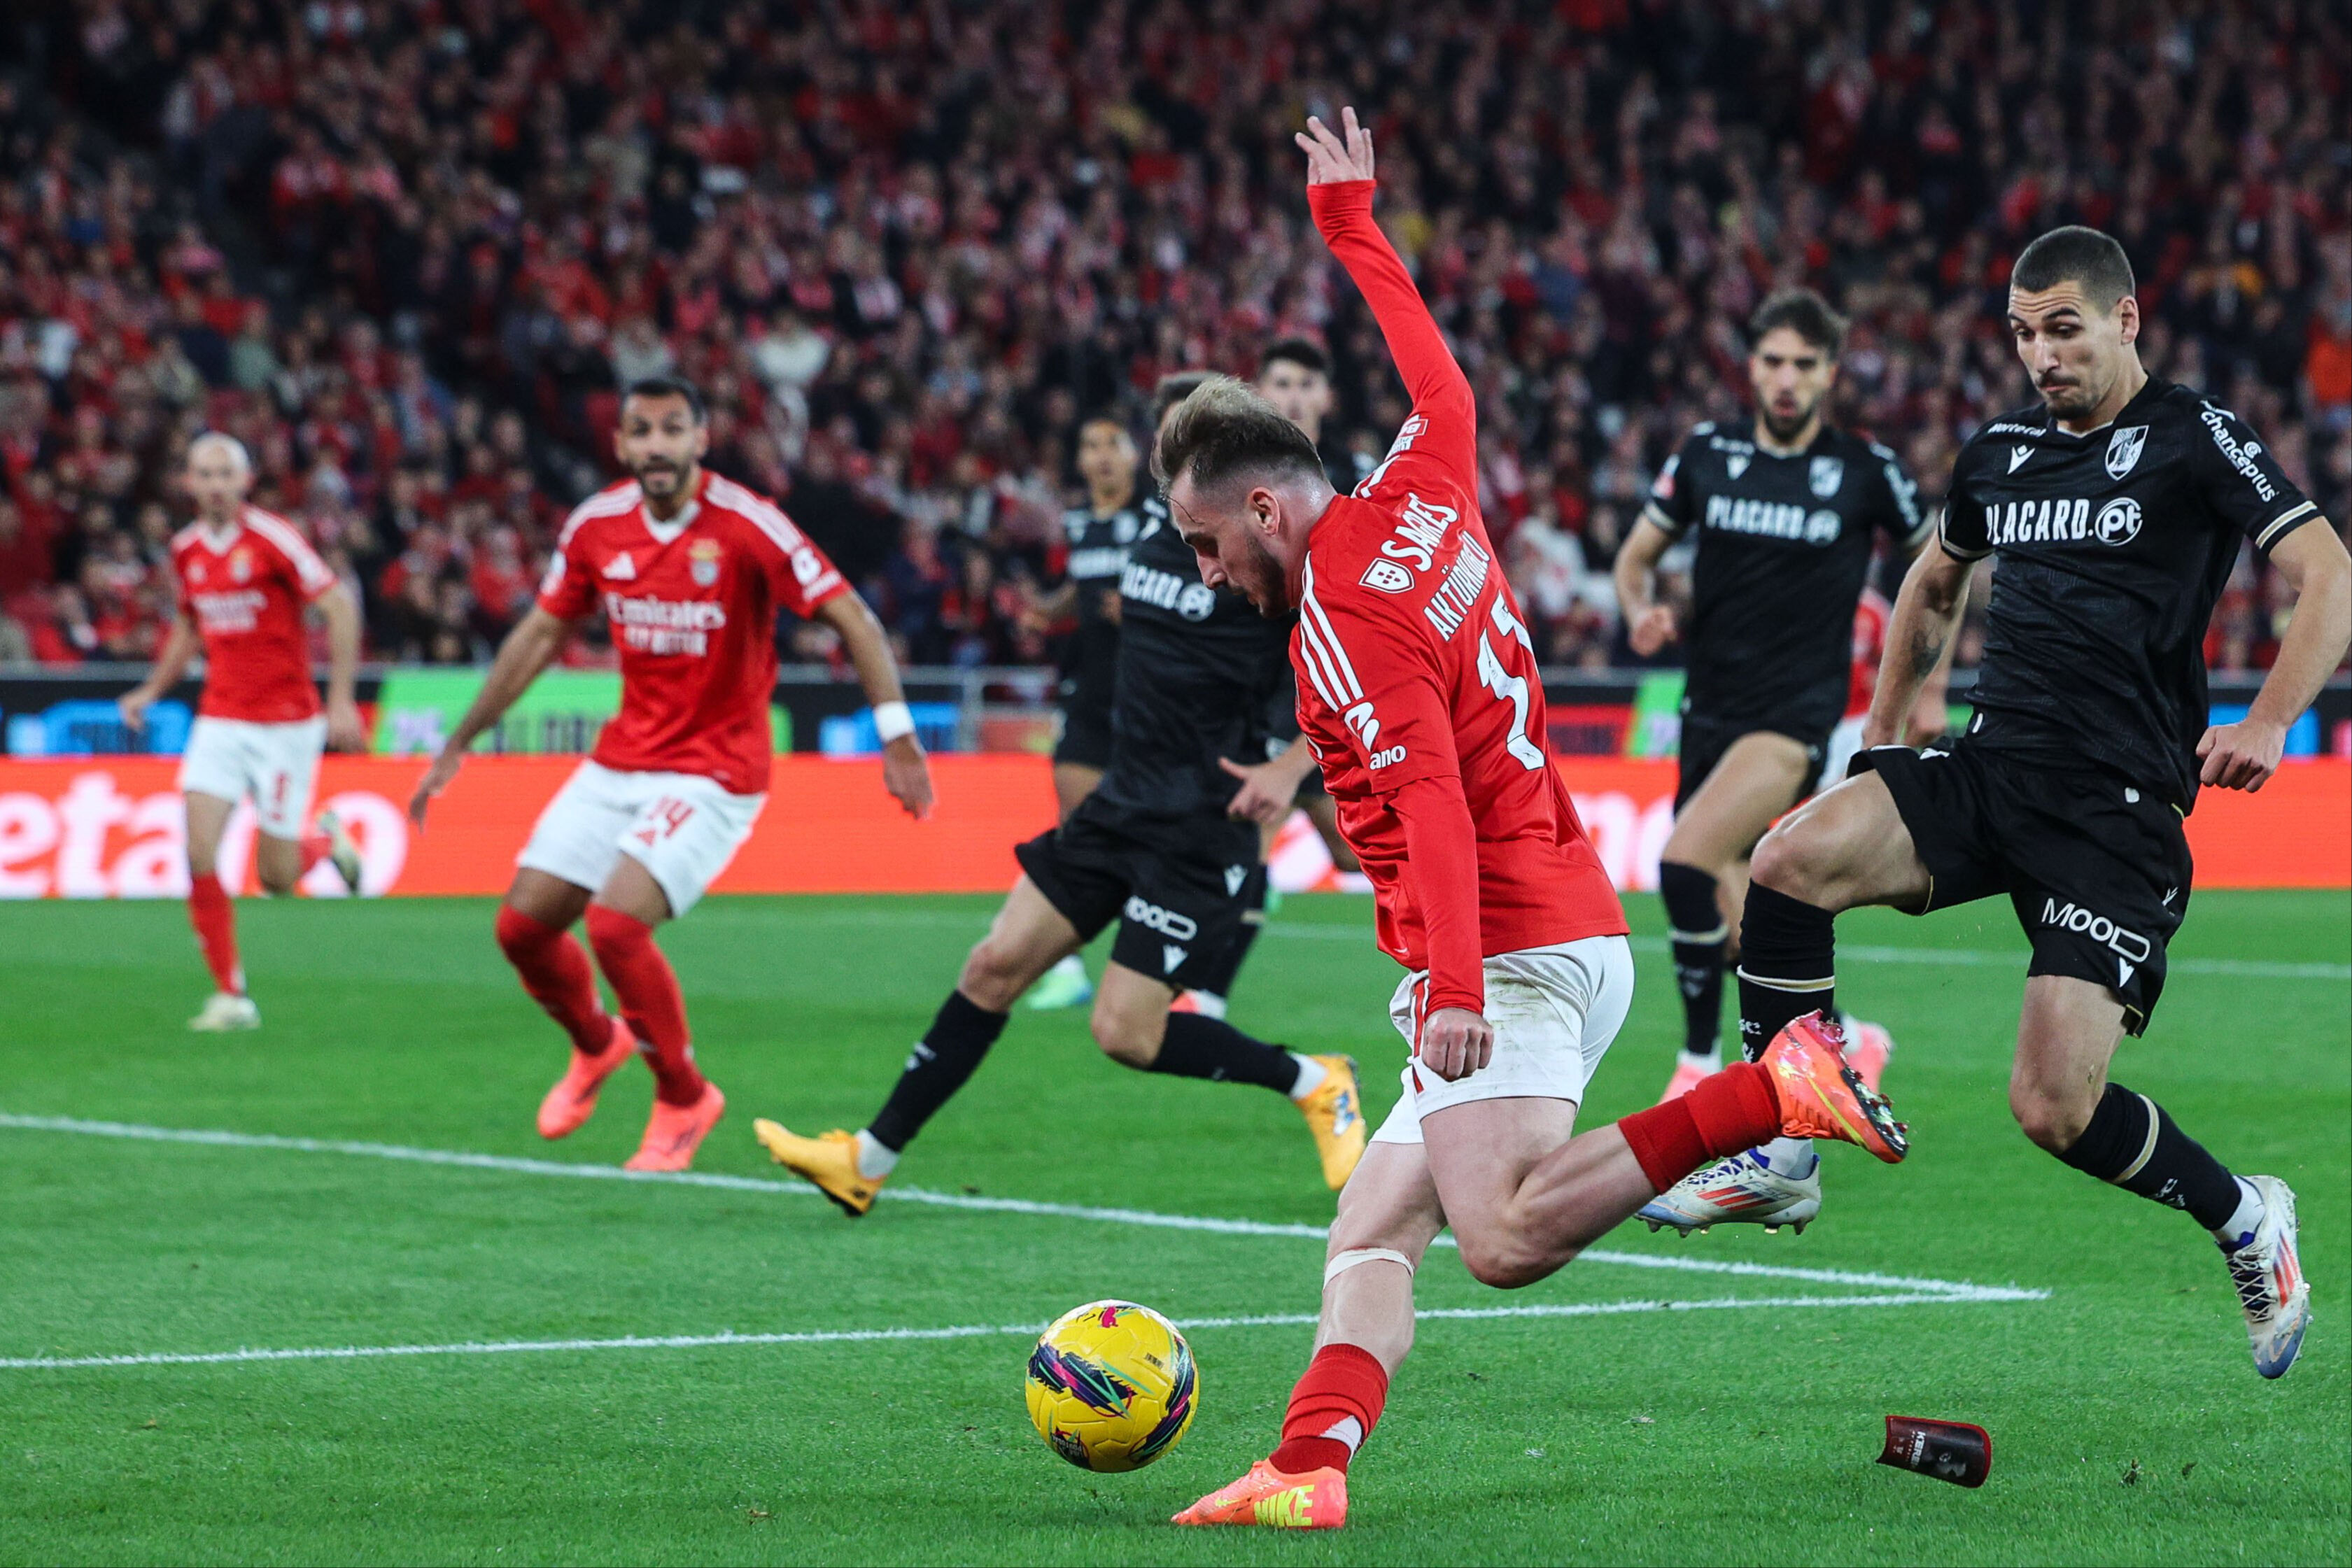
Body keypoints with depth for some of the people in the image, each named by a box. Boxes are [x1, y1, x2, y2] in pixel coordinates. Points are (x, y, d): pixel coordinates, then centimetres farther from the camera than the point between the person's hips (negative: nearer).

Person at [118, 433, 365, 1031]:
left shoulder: (272, 538, -12)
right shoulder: (186, 550, 6)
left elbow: (340, 606, -11)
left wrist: (341, 699, -16)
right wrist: (152, 690, 12)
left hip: (285, 722, -5)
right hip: (220, 718, 5)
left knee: (275, 877, -4)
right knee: (199, 853, -13)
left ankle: (326, 837, 32)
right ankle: (231, 996, -3)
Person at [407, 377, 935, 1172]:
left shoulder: (747, 525, -17)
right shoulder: (596, 525, -1)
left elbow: (851, 619, -14)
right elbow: (540, 635, 12)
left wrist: (897, 735, -21)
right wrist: (458, 744, 16)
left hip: (715, 772, -6)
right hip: (620, 762, 6)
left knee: (615, 923, -22)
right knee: (523, 925, 3)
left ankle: (684, 1098, 3)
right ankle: (597, 1044, 36)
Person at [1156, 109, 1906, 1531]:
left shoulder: (1344, 622, -12)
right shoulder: (1422, 497, 13)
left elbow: (1435, 805, -23)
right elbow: (1441, 382, 34)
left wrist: (1455, 986, -31)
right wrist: (1350, 223, 44)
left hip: (1513, 957, -10)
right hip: (1569, 939, 10)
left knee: (1509, 1238, -26)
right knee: (1370, 1234, 2)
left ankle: (1770, 1094, -25)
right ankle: (1310, 1469, -13)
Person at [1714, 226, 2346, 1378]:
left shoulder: (2194, 440, -4)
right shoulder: (2000, 452, 14)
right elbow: (1936, 580, 34)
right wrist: (1886, 721, 28)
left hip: (2118, 809, -5)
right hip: (1988, 767, 6)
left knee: (2054, 1110, -12)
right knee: (1791, 859, -22)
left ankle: (2245, 1221, 16)